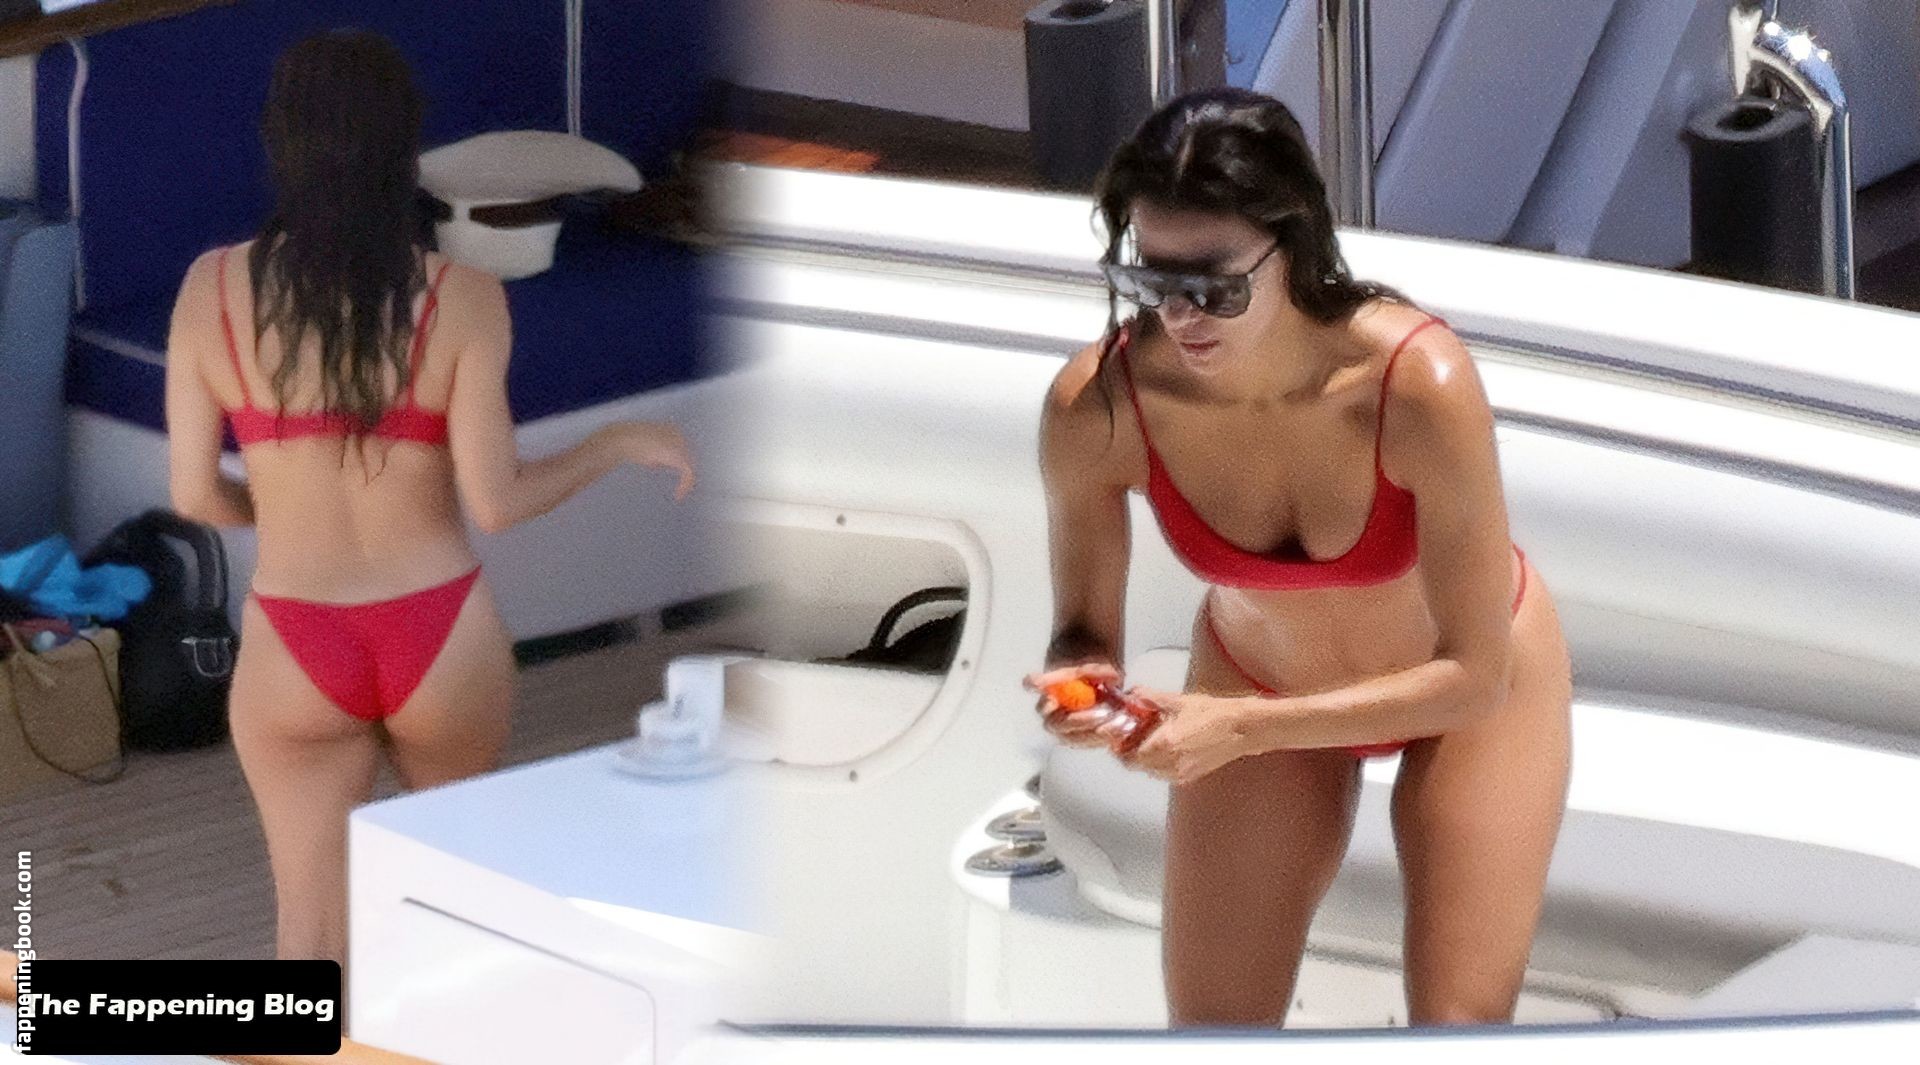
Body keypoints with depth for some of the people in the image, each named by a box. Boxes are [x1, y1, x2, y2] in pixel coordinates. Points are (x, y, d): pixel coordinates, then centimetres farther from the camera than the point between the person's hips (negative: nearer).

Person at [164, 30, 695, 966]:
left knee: (312, 926, 9)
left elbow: (194, 494, -3)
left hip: (295, 651, 0)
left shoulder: (213, 288, -7)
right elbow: (494, 503, -13)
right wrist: (622, 443, 4)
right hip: (439, 636, 0)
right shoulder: (461, 300, -12)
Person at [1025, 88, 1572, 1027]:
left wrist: (1242, 728, -39)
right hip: (1259, 677, 2)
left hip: (1465, 688, -2)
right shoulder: (1094, 409, -31)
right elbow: (1085, 630, -14)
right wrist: (1076, 682, -38)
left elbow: (1472, 677, -30)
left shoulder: (1418, 384, -38)